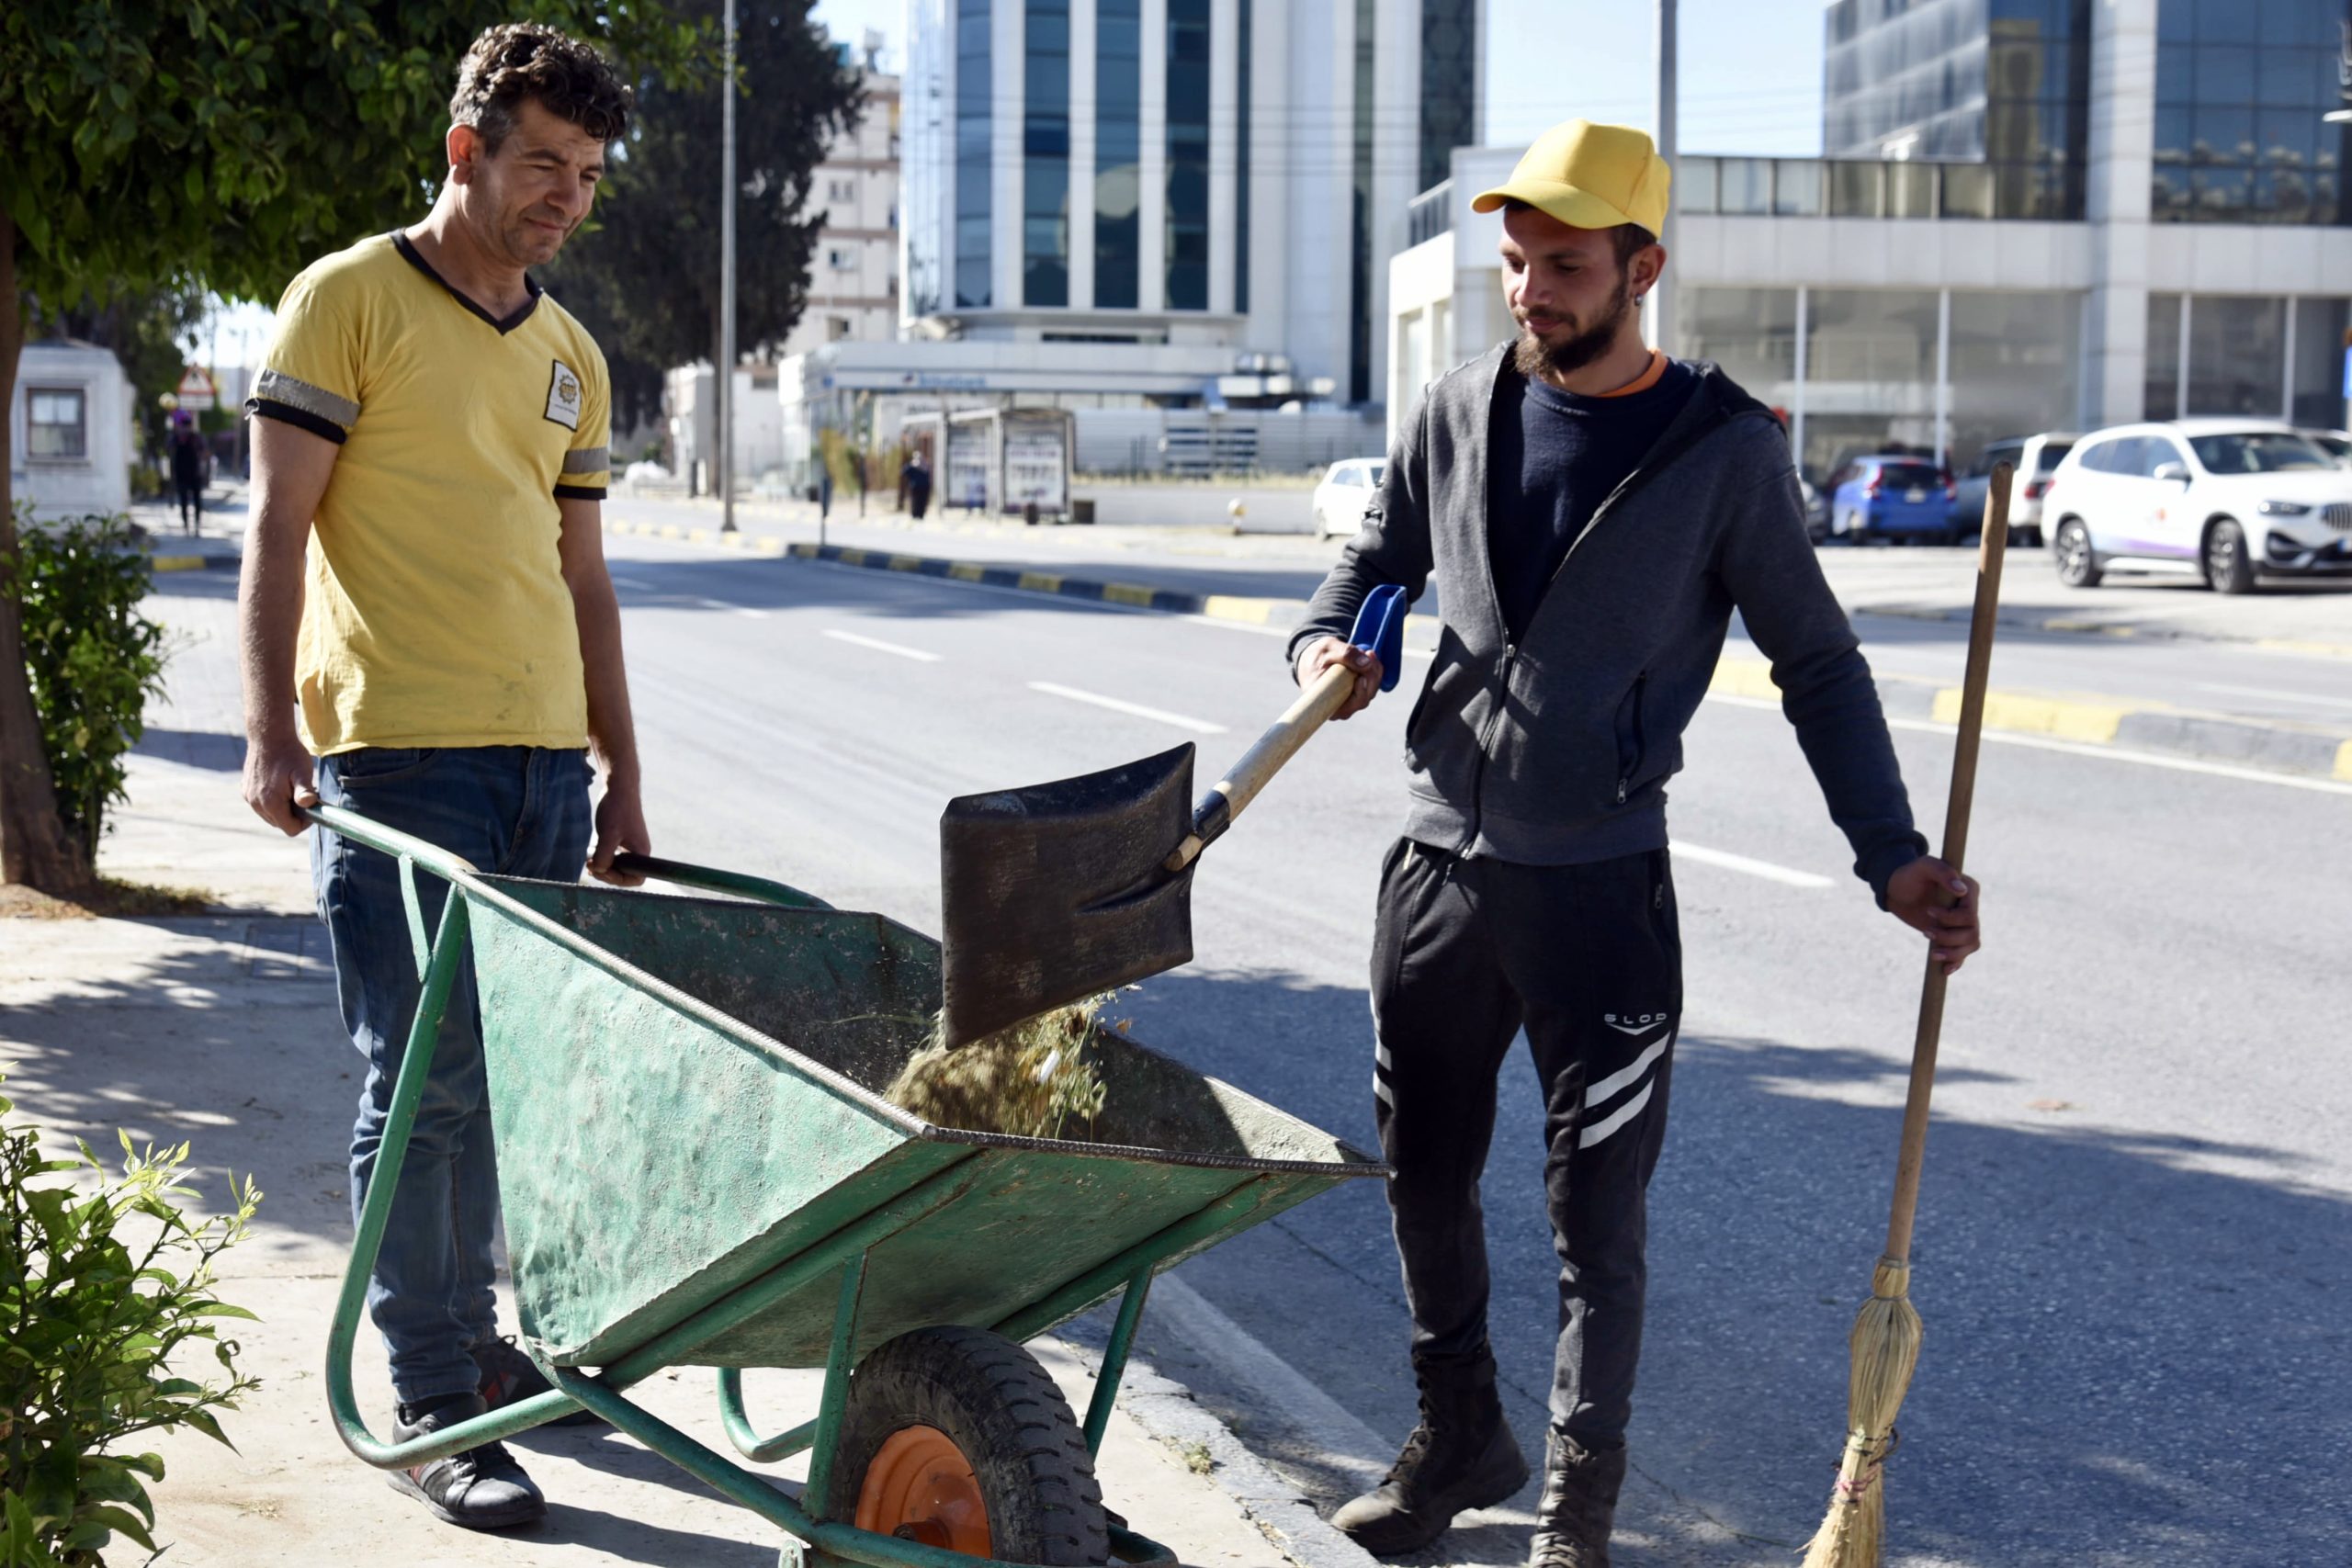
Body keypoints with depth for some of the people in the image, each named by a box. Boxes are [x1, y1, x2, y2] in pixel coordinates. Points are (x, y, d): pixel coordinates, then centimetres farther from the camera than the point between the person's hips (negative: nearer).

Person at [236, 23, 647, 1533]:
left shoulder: (571, 355, 17)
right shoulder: (351, 300, -1)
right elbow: (280, 523, -6)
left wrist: (621, 773, 16)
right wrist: (273, 728, -15)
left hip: (544, 758, 6)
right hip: (396, 751, -6)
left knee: (506, 1069, 11)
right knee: (425, 1080, -6)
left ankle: (466, 1333, 26)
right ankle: (432, 1405, 0)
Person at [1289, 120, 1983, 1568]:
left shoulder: (1723, 448, -7)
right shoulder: (1457, 416, 4)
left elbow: (1817, 661, -1)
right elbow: (1375, 564, 19)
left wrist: (1893, 855, -9)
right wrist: (1328, 646, -4)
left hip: (1599, 889, -4)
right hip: (1438, 865, 4)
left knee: (1595, 1219, 1)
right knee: (1424, 1178, 14)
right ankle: (1460, 1437, 34)